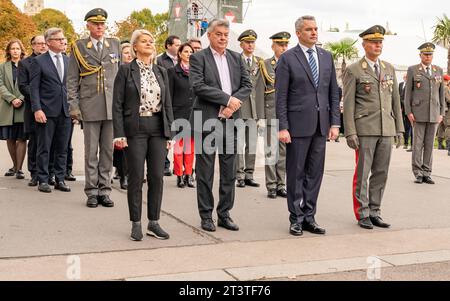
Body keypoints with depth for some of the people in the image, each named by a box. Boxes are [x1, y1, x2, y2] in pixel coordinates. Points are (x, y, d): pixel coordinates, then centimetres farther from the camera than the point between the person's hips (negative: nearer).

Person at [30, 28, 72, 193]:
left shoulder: (69, 60, 12)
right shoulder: (39, 61, 0)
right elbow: (34, 88, -4)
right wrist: (37, 109, -13)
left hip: (65, 111, 4)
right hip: (47, 111, -4)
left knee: (62, 148, 8)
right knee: (44, 148, 2)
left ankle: (60, 180, 16)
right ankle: (43, 181, 10)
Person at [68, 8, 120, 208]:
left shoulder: (115, 45, 11)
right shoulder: (79, 47, 5)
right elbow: (72, 80, 4)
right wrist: (73, 106, -4)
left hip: (113, 106, 2)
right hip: (90, 107, -2)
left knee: (108, 151, 5)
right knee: (91, 151, 3)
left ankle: (104, 190, 13)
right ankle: (92, 192, 10)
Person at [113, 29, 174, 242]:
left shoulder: (161, 72, 11)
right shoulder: (126, 70, -1)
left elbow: (167, 104, 13)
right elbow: (118, 104, -5)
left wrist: (169, 133, 7)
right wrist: (119, 134, -12)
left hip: (158, 128, 4)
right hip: (135, 129, -4)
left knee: (157, 176, 4)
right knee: (136, 177, 1)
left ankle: (153, 222, 15)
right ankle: (136, 224, 11)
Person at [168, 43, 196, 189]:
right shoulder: (173, 71, 1)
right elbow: (169, 95, -1)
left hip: (194, 113, 3)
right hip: (179, 112, -3)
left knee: (191, 145, 6)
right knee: (179, 144, 0)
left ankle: (188, 174, 14)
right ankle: (179, 175, 8)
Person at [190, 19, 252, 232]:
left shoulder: (236, 58, 14)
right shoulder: (198, 58, -1)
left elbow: (247, 85, 8)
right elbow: (198, 86, -14)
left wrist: (233, 104, -9)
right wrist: (227, 98, -15)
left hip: (231, 119, 5)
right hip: (207, 120, -4)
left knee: (229, 171, 8)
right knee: (205, 171, 2)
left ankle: (224, 214, 18)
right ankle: (206, 215, 13)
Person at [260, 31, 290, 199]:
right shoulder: (265, 65, 2)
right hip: (271, 114, -3)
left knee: (284, 152, 7)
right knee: (271, 152, -1)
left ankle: (281, 185, 16)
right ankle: (271, 186, 7)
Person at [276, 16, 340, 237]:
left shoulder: (326, 57, 11)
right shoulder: (287, 59, -3)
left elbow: (333, 93, 11)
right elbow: (281, 96, -6)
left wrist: (335, 122, 4)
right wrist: (283, 127, -12)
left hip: (321, 125, 5)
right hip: (298, 125, -4)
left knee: (315, 173, 8)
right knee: (296, 173, 4)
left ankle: (309, 217, 17)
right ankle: (297, 219, 13)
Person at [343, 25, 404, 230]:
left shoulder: (389, 69, 13)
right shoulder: (353, 71, -2)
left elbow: (395, 100, 14)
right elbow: (348, 103, -5)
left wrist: (399, 129, 9)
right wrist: (350, 132, -12)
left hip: (386, 130, 5)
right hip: (364, 129, -5)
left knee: (380, 173, 8)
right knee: (362, 173, 0)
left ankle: (374, 212, 17)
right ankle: (362, 215, 10)